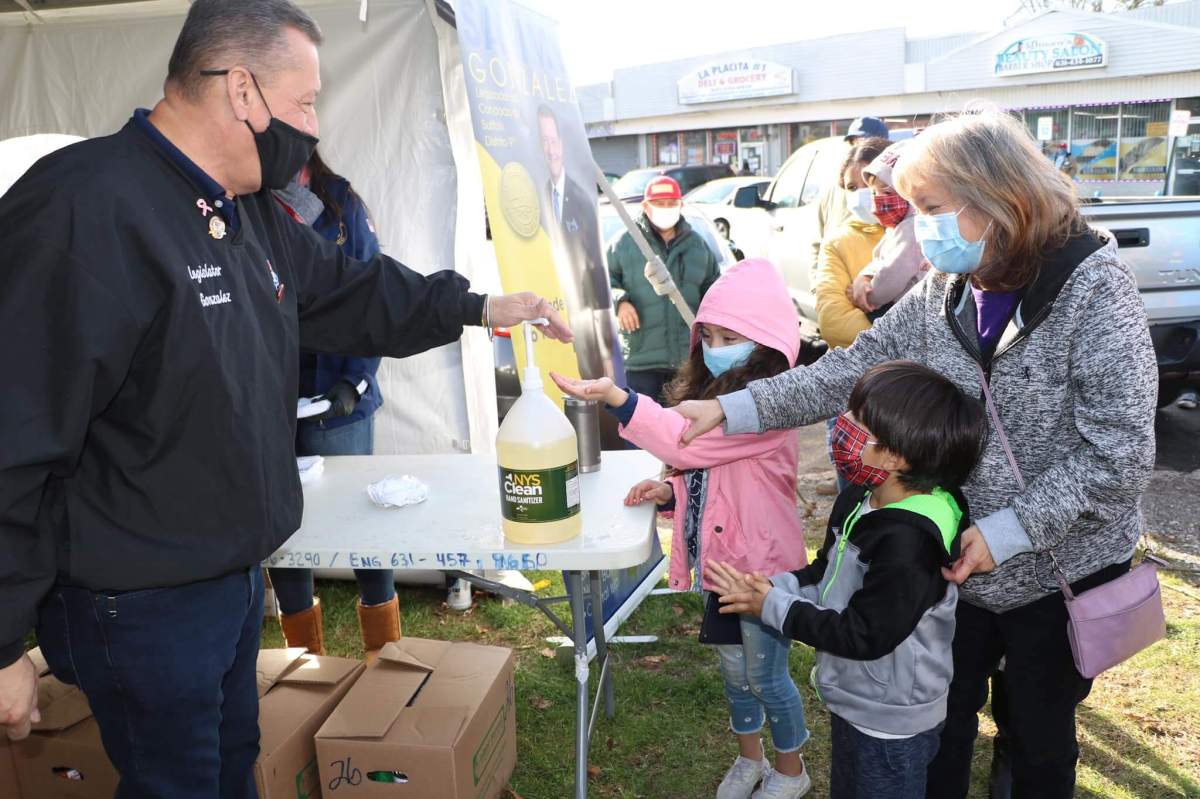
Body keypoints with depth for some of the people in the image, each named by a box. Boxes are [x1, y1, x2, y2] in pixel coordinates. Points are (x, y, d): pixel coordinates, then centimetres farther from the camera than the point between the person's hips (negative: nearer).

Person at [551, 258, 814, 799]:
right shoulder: (714, 392, 4)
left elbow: (688, 442, -37)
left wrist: (615, 398, -47)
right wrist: (671, 491, -5)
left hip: (762, 567, -8)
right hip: (719, 560, 8)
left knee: (765, 676, 12)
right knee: (734, 669, 24)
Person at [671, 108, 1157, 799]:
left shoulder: (1094, 283, -18)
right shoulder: (944, 291, -2)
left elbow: (1121, 450, -21)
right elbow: (847, 372, -6)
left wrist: (1007, 532, -23)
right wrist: (730, 410, -16)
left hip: (1060, 570, -4)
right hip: (960, 563, 4)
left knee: (1040, 740, 17)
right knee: (943, 724, 19)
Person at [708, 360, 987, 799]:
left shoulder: (908, 541, -34)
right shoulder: (859, 501, -5)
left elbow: (862, 635, -30)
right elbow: (826, 574, 8)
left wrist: (772, 608, -23)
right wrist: (775, 585, -10)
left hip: (890, 724, -9)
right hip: (854, 703, 9)